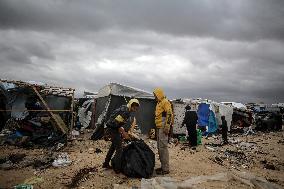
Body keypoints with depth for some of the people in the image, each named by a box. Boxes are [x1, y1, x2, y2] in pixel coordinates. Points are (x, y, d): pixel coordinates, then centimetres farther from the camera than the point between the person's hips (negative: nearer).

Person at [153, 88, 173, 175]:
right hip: (159, 128, 10)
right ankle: (163, 166, 22)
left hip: (163, 128, -10)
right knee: (159, 147, 12)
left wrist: (167, 126, -22)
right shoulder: (159, 103, 21)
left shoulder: (165, 102, -9)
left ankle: (166, 168, -2)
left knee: (163, 147, -9)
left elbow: (169, 114, -18)